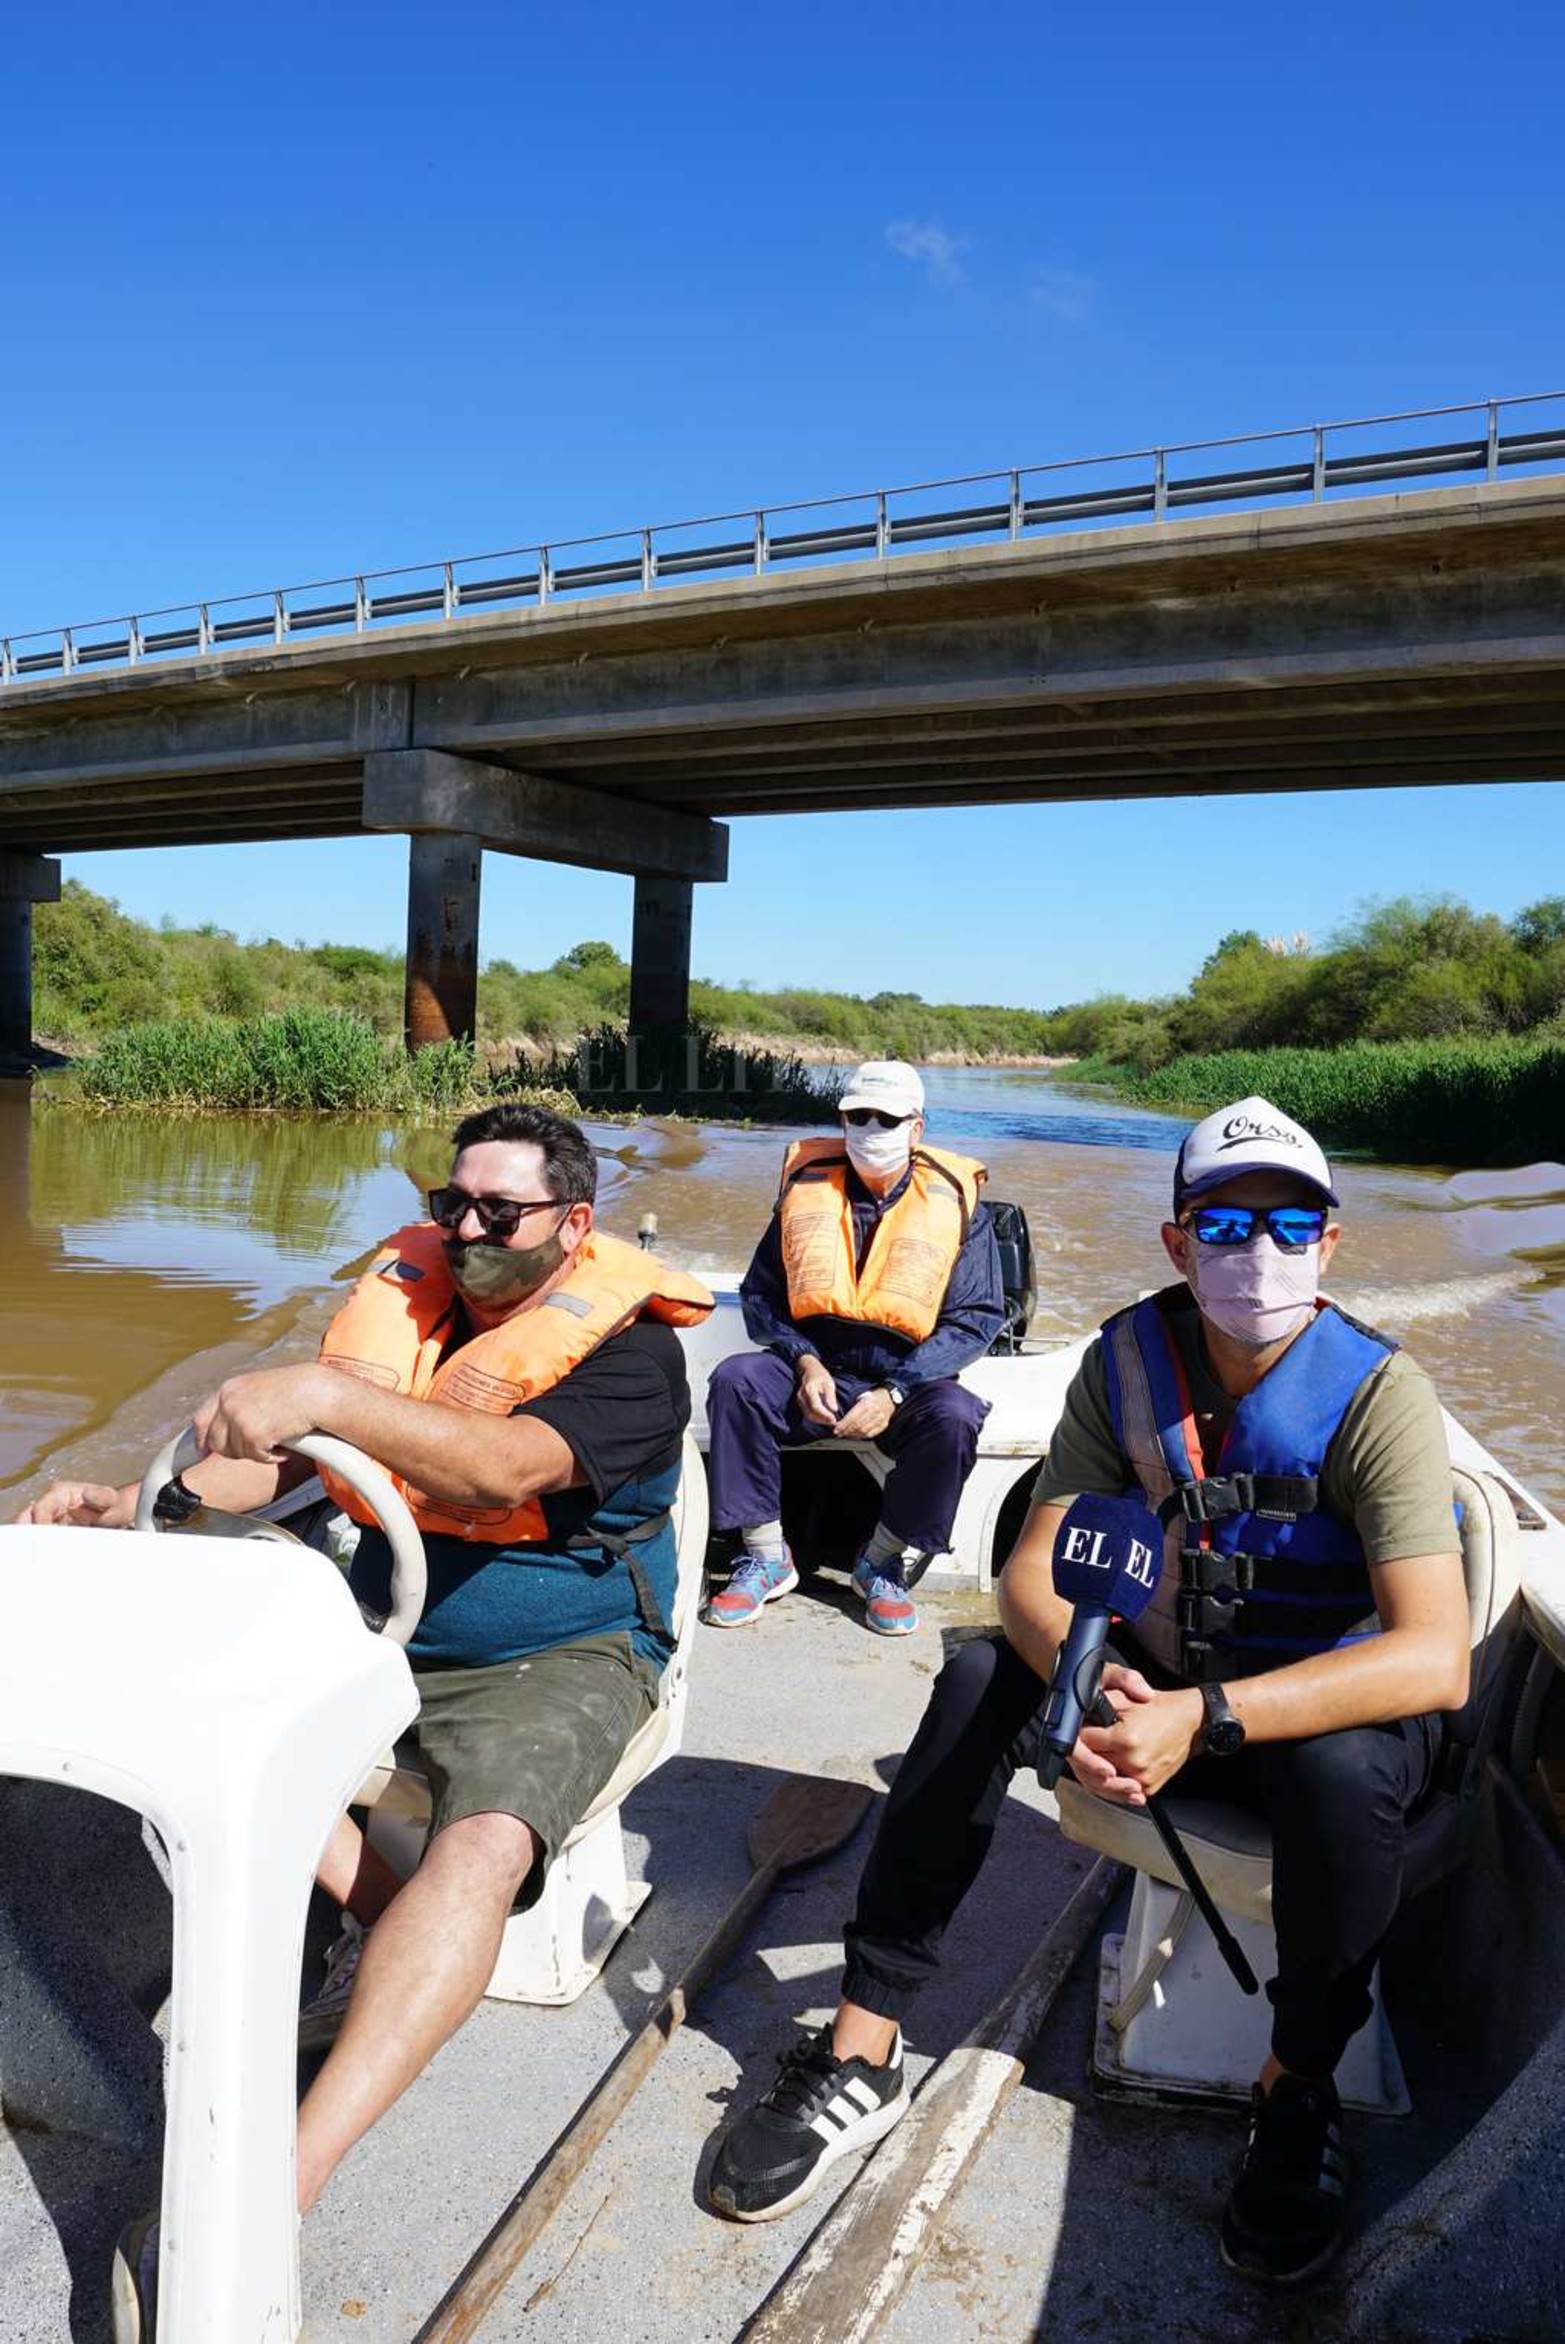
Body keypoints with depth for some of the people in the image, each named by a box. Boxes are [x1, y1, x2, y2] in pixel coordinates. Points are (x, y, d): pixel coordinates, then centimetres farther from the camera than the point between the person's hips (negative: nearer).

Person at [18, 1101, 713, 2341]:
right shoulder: (415, 1300, 4)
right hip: (382, 1631, 7)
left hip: (559, 1658, -6)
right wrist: (149, 1503, -8)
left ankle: (278, 2193, -34)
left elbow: (503, 1467, -35)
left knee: (484, 1847, -34)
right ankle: (386, 1917, -6)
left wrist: (324, 1394, -47)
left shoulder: (627, 1346, -15)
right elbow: (289, 1454, 9)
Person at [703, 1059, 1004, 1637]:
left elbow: (977, 1317, -4)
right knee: (735, 1379, -26)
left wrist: (894, 1392, -15)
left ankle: (880, 1563, -8)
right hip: (811, 1370, 2)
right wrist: (804, 1362, -11)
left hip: (906, 1379, -1)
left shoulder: (954, 1201, 0)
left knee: (954, 1415, -32)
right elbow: (760, 1292, 9)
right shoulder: (808, 1186, 6)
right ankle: (766, 1558, -13)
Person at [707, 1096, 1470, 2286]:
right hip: (1174, 1681, 4)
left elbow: (1436, 1659, -32)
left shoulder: (1378, 1395, -22)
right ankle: (863, 2052, -12)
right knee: (981, 1681, -19)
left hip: (1336, 1705, -3)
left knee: (1342, 1770, -36)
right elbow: (1031, 1574, -11)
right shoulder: (1130, 1361, -10)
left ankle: (1301, 2093, -7)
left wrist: (1207, 1718, -40)